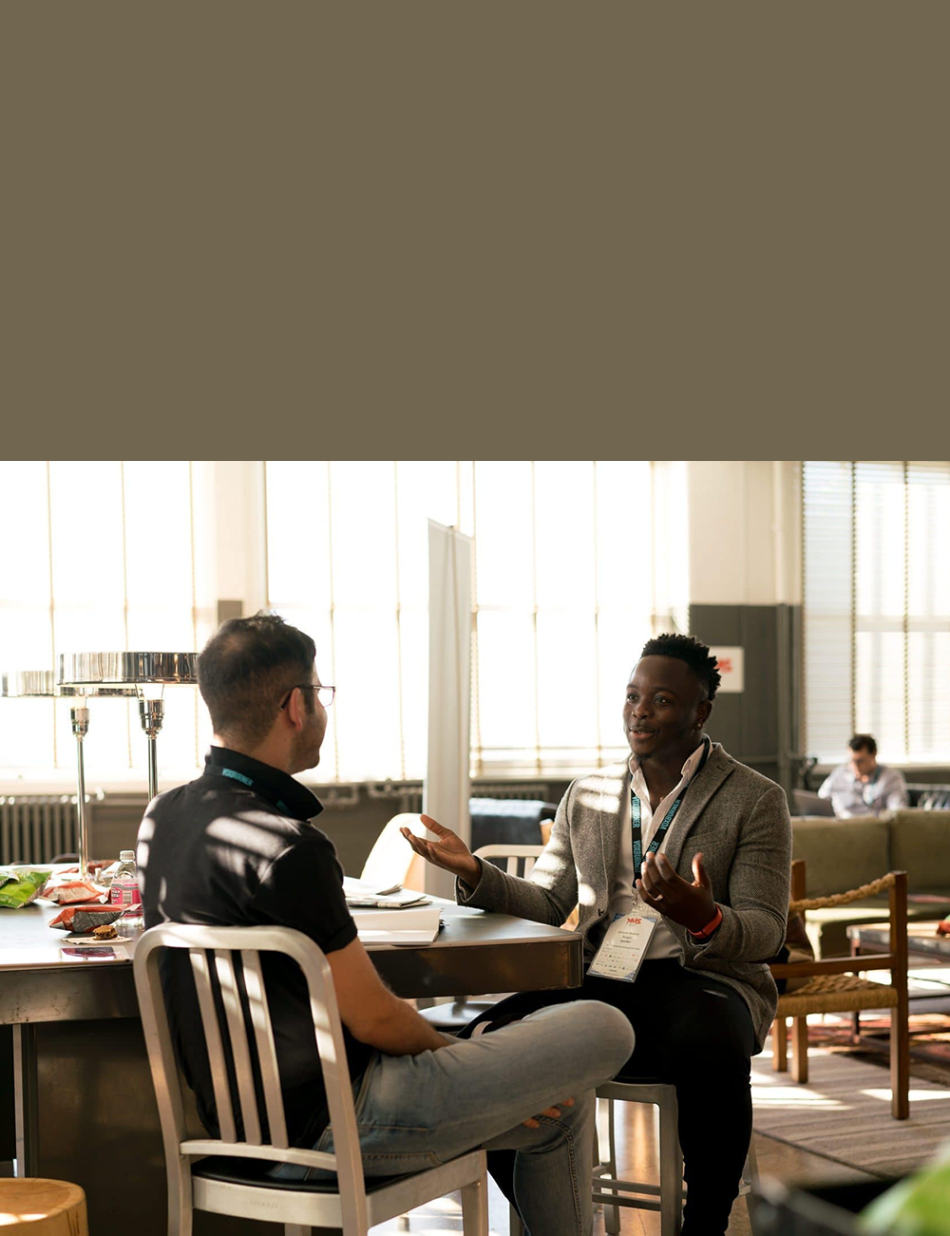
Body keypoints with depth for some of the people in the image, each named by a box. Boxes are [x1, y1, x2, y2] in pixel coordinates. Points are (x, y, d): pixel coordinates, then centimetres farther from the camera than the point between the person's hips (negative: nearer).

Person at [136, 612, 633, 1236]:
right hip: (331, 1123, -10)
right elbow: (373, 1018, -17)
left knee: (560, 1108, 23)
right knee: (602, 1029, -2)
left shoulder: (164, 816, 5)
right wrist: (452, 1054, 1)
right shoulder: (287, 846, -25)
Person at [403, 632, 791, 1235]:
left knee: (708, 1051, -39)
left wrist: (705, 919, -26)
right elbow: (545, 905, 15)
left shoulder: (756, 800, 5)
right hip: (603, 980, 4)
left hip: (703, 978, -3)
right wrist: (475, 873, -3)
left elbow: (766, 931, -3)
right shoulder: (587, 797, 18)